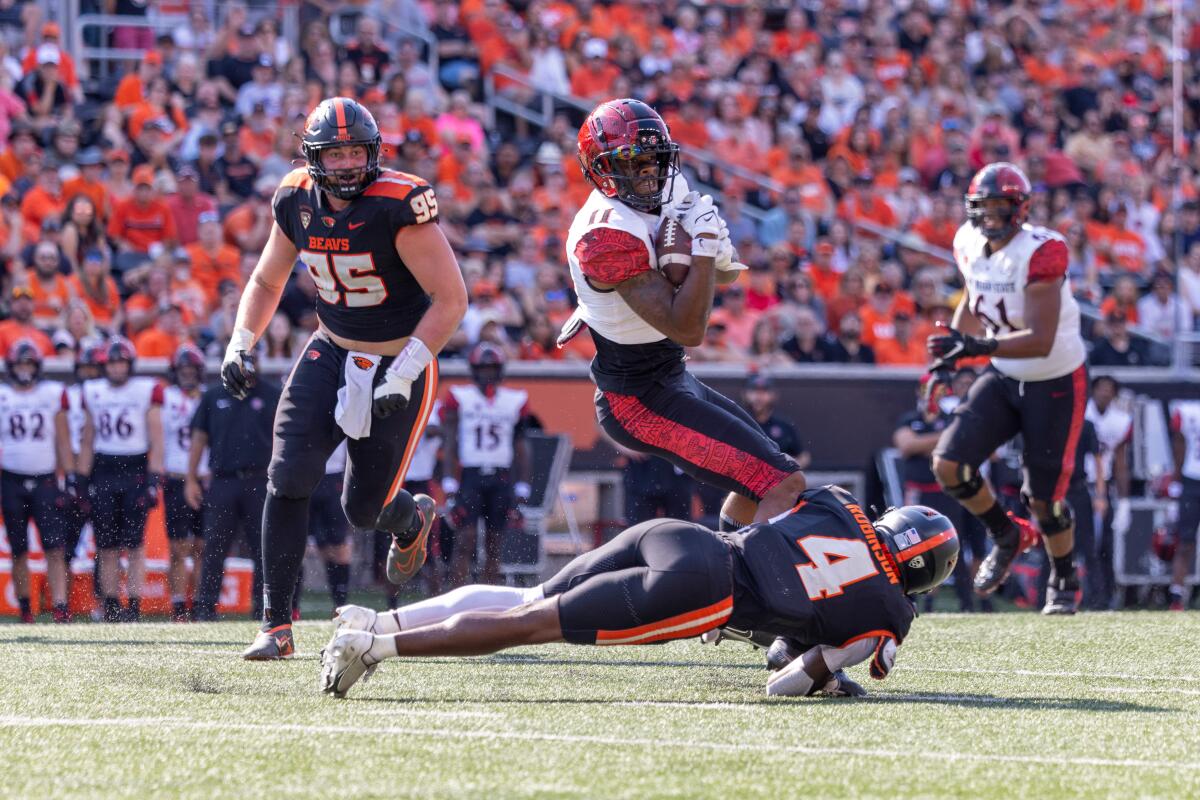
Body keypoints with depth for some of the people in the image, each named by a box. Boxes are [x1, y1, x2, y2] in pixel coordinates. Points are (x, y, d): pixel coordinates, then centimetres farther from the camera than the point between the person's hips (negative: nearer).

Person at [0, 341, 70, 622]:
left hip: (45, 480, -1)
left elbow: (62, 441, 9)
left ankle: (60, 607, -16)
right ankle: (25, 608, 16)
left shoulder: (52, 394, 5)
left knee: (55, 548, -11)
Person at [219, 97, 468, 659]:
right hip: (333, 352, 4)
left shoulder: (400, 205, -24)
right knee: (289, 479, -14)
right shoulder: (297, 202, -6)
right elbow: (266, 281, 12)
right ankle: (276, 624, -7)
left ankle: (412, 519, 42)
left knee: (363, 508, 3)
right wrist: (240, 344, -3)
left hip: (398, 364, -4)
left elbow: (451, 299, -22)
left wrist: (405, 372, -28)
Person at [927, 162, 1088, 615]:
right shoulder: (970, 244, -5)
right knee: (949, 464, -10)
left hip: (1056, 384, -6)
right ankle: (1006, 536, 17)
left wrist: (976, 347, -42)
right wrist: (950, 354, 3)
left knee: (1043, 497, 1)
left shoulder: (1041, 252, -27)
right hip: (1004, 378, 6)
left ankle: (1064, 582, 30)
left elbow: (1041, 341, -32)